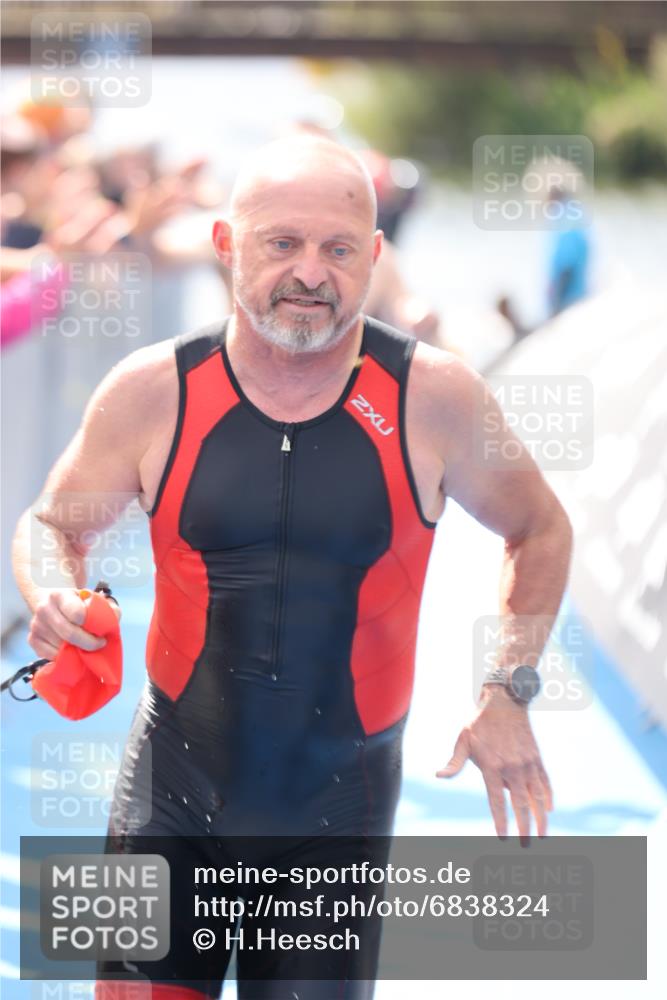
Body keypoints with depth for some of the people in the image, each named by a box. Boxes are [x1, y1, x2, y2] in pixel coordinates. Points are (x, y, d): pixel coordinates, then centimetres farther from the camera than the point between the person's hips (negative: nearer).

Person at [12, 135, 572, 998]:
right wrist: (52, 599, -14)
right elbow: (51, 524, 9)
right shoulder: (154, 392, -8)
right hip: (174, 796, 0)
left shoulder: (432, 395, -9)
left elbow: (538, 531, 9)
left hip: (338, 811, 0)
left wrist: (507, 694, -1)